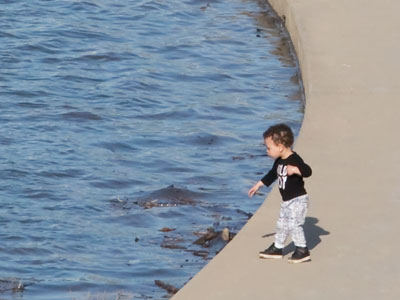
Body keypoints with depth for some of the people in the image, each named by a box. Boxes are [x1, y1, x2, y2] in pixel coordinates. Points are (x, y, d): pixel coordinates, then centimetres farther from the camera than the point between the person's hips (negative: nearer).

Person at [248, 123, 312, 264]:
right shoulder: (279, 161, 7)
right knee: (282, 224, 16)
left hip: (298, 199, -9)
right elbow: (272, 175, 23)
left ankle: (302, 250, -4)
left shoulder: (295, 160, -22)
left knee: (294, 224, -12)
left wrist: (295, 170, -51)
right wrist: (258, 185, 30)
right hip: (286, 200, 9)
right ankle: (277, 248, 28)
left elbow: (308, 171, -34)